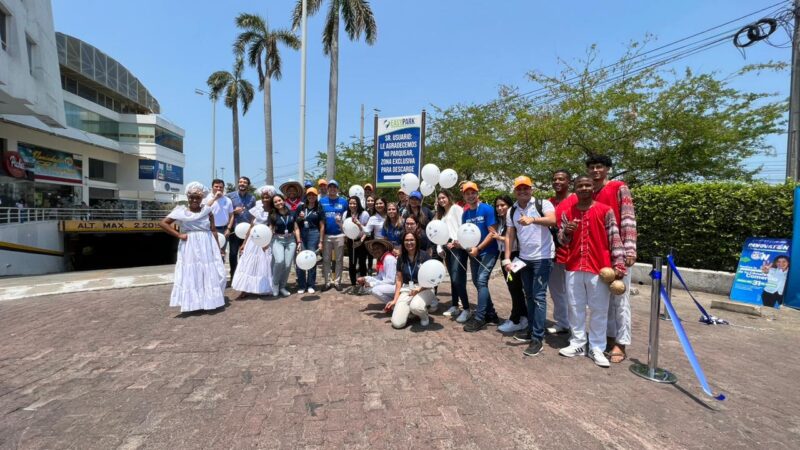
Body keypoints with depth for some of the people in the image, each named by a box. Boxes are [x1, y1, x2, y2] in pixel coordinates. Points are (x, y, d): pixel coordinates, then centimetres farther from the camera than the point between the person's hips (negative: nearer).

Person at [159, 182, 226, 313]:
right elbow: (163, 223, -1)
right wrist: (178, 235, -8)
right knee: (190, 274, 2)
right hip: (190, 247, -1)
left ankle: (210, 301, 19)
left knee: (210, 273, 5)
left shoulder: (207, 211, 2)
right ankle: (192, 303, 9)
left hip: (207, 246, 1)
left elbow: (213, 230, 3)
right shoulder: (181, 211, -1)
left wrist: (218, 248, 0)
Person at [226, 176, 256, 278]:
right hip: (234, 229, -1)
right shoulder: (230, 196, 2)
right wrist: (234, 211, -13)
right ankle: (233, 277, 15)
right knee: (233, 254, 3)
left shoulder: (252, 198, 7)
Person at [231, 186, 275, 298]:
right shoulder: (257, 209, -1)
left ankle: (265, 289, 17)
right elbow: (251, 227, 2)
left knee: (265, 265, 7)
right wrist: (244, 243, 2)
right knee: (249, 263, 3)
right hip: (254, 240, 1)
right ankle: (244, 291, 8)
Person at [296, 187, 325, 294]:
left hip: (314, 234, -2)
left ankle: (310, 285, 14)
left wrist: (321, 242, -5)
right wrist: (299, 218, -5)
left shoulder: (319, 209, 4)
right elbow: (295, 222, 18)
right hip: (301, 234, 2)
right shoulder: (301, 208, 11)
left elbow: (322, 226, 1)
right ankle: (301, 285, 10)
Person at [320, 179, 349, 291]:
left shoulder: (343, 201, 3)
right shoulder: (322, 201, 4)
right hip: (326, 235, 1)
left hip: (339, 234, 0)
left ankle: (337, 281, 17)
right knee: (326, 260, 6)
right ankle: (327, 282, 16)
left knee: (339, 259, 6)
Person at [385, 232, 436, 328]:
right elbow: (399, 280, 8)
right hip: (406, 290, 3)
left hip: (424, 289, -3)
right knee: (397, 323, -15)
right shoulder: (401, 258, 6)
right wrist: (395, 300, 2)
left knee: (415, 306, -38)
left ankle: (424, 315, -1)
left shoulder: (424, 256, -5)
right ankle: (410, 310, 17)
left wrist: (419, 289, -19)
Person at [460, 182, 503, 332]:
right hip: (474, 253, 7)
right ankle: (491, 314, 26)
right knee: (477, 282, 10)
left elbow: (492, 233, -16)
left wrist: (478, 248, -21)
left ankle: (479, 318, -6)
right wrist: (461, 243, -9)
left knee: (481, 281, -15)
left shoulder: (487, 209, -12)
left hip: (488, 251, -7)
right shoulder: (465, 214, 5)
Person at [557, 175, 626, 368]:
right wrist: (566, 232, -15)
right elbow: (562, 240, 8)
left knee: (599, 309, 6)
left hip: (599, 267, -2)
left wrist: (618, 264, -9)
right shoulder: (566, 212, 6)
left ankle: (596, 348, 19)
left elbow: (614, 238, -3)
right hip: (573, 267, 3)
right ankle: (578, 344, 22)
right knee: (575, 307, 10)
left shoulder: (605, 211, -2)